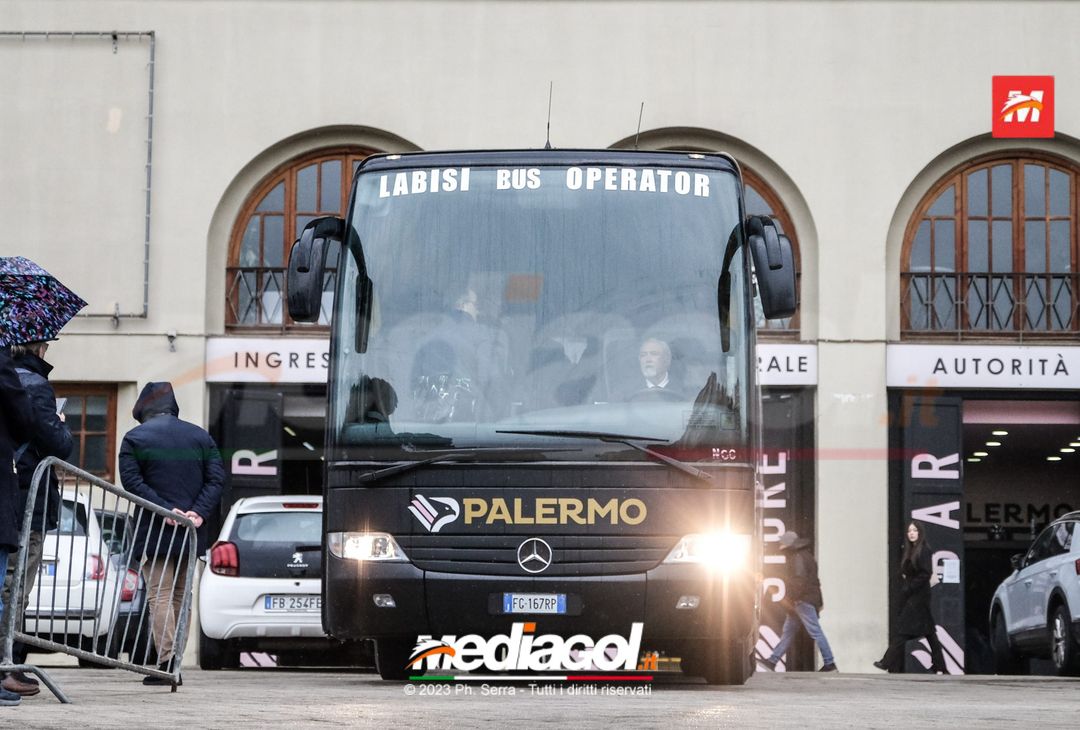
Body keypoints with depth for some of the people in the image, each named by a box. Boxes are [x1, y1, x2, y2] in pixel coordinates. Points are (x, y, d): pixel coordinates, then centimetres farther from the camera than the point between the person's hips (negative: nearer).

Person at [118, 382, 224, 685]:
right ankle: (172, 662, 12)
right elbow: (216, 479, 1)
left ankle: (166, 662, -17)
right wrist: (199, 513, -9)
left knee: (159, 595, -5)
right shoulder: (201, 437, 11)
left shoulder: (135, 438, 0)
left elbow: (132, 481, -12)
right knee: (180, 595, 12)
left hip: (154, 532, -4)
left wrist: (166, 510, -16)